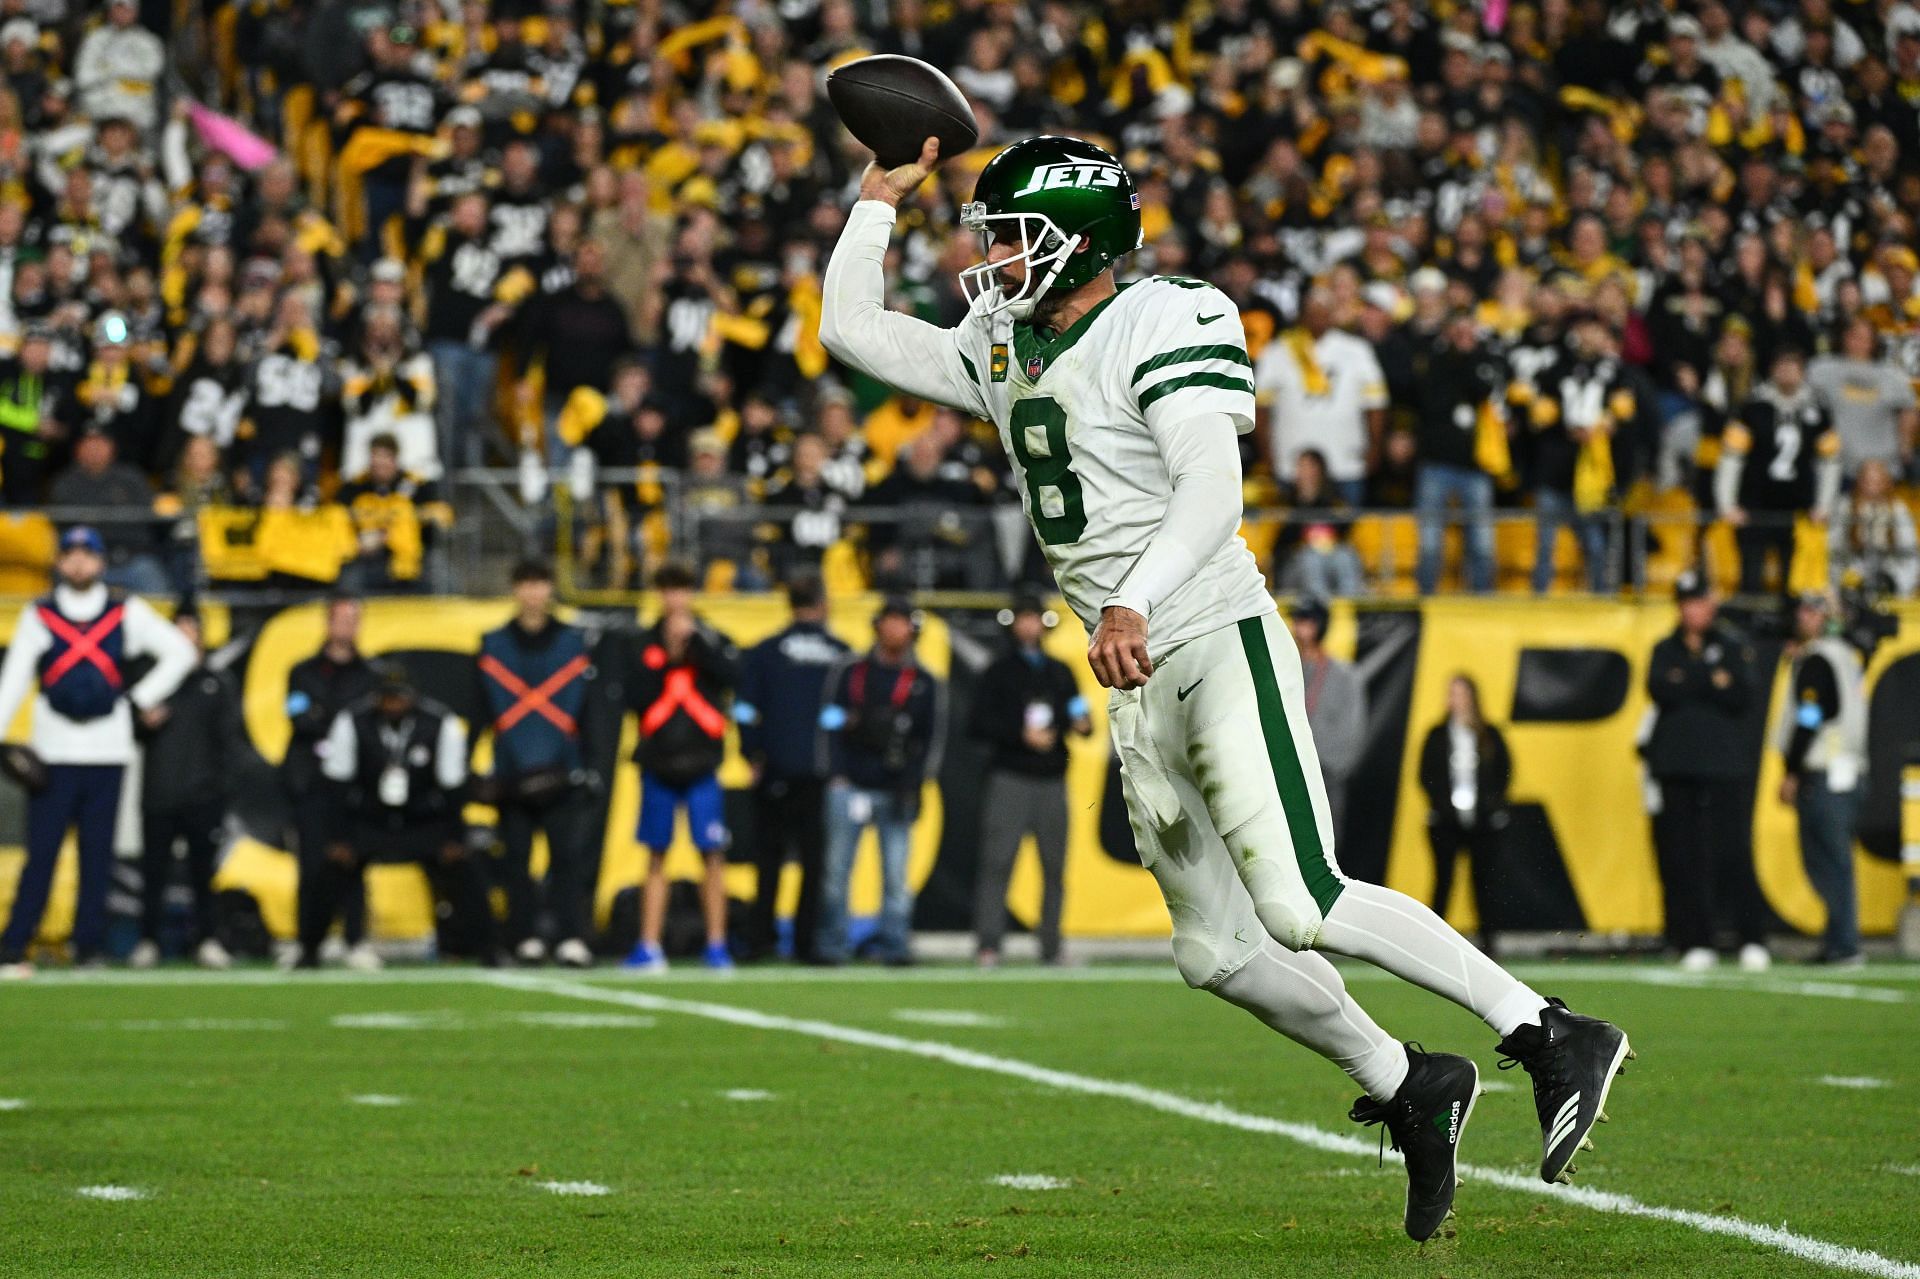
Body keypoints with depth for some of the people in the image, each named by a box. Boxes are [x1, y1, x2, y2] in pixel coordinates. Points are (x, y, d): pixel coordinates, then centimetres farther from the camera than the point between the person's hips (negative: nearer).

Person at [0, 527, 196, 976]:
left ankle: (88, 948, 9)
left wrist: (143, 697, 1)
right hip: (53, 750, -1)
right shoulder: (38, 615, 7)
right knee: (41, 851, -7)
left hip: (107, 752, 1)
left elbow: (180, 651, 9)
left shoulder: (127, 613, 8)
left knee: (98, 855, 3)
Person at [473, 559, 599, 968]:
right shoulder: (493, 646, 9)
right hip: (511, 775, 1)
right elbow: (477, 711, 8)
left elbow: (592, 709, 6)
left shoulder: (573, 643, 7)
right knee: (516, 855, 2)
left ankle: (571, 938, -13)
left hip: (563, 776, -1)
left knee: (569, 854, -9)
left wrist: (590, 763, -1)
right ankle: (525, 938, 7)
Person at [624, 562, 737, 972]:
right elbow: (634, 699, -3)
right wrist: (666, 661, -11)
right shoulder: (645, 645, 7)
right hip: (658, 764, 1)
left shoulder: (710, 640, 5)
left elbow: (729, 674, -13)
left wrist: (694, 639, -15)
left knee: (713, 854, -4)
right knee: (656, 857, 6)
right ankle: (649, 946, 9)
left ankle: (717, 944, 2)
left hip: (701, 767, -1)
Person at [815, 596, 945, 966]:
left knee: (896, 874, -4)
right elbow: (830, 724, 9)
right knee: (836, 869, -2)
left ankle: (895, 944, 1)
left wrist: (914, 781, -4)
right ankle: (832, 945, 3)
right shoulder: (850, 674, 10)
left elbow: (933, 737, 8)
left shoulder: (926, 684, 10)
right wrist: (836, 774, -2)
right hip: (849, 788, 0)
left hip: (896, 793, 0)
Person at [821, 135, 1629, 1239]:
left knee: (1300, 907, -21)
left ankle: (1554, 1038, -15)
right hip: (1141, 690, 9)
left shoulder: (1165, 324, -10)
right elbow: (851, 331, 23)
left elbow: (1211, 491, -22)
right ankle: (1409, 1089, 24)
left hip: (1219, 642, -9)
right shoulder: (1004, 352, 15)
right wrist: (880, 202, 19)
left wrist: (1134, 602, -35)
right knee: (1218, 950, 8)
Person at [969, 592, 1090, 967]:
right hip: (1009, 778, -4)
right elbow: (978, 725, -2)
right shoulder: (999, 672, 6)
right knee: (997, 861, -13)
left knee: (1055, 866, 2)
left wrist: (1082, 725, -2)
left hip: (1052, 781, 4)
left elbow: (1076, 717, 22)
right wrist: (1021, 735, -13)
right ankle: (988, 944, -16)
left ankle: (1051, 947, 6)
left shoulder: (1059, 672, 20)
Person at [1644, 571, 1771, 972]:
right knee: (1683, 856, -3)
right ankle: (1697, 943, 1)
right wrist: (1711, 683, -10)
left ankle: (1753, 940, -4)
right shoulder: (1665, 650, 16)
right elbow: (1660, 691, -2)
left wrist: (1687, 683, -8)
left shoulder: (1734, 647, 10)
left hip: (1725, 766, -2)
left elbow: (1741, 698, -3)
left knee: (1734, 852, -9)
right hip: (1676, 767, 2)